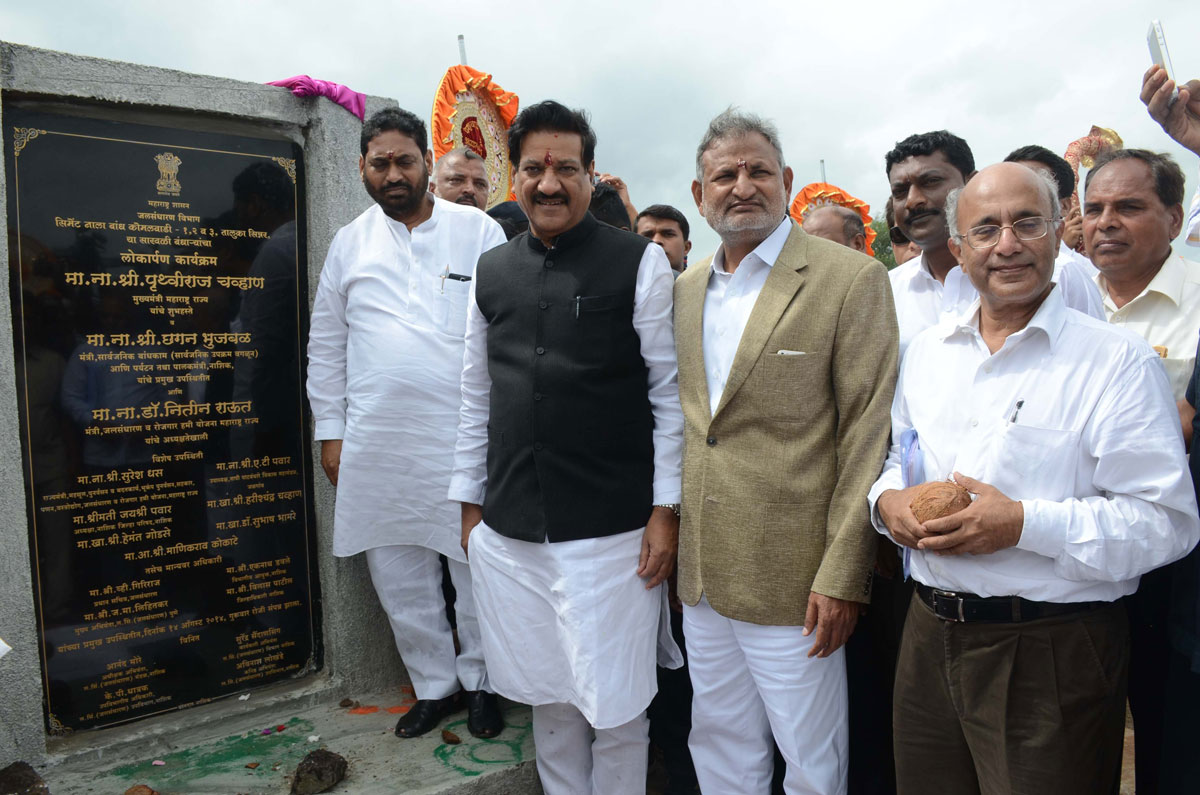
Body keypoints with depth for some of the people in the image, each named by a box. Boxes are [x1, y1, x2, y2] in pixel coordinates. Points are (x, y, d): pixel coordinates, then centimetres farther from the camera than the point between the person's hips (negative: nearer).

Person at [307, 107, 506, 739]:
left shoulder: (478, 231, 3)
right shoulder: (349, 242, 11)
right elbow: (325, 343, 13)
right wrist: (330, 431, 9)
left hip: (466, 436, -3)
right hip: (376, 445, 3)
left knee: (477, 566, 5)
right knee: (397, 575, 11)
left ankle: (480, 682, 27)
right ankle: (434, 685, 30)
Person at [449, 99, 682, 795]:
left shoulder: (641, 262, -3)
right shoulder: (491, 272, 10)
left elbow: (670, 391, -4)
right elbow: (477, 399, 14)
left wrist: (666, 510, -7)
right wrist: (471, 505, 14)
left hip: (612, 531, -4)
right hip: (509, 534, 4)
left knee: (615, 710, 7)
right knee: (549, 698, 18)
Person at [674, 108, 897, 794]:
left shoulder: (852, 279, -9)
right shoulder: (687, 288, 10)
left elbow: (869, 434, -12)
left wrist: (843, 576, -15)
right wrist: (670, 532, 12)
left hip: (792, 580, -5)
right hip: (700, 575, 6)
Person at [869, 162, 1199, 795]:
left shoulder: (1117, 359, -8)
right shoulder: (925, 350, 8)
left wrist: (1025, 523, -24)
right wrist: (888, 500, -5)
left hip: (1054, 653, -4)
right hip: (930, 635, 5)